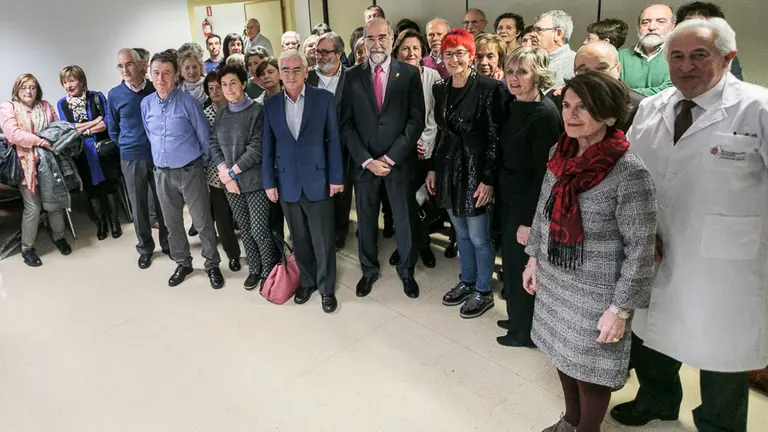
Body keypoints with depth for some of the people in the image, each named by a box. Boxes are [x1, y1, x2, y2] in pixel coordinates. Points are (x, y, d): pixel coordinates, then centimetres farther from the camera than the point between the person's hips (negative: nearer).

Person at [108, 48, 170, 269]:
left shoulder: (155, 89, -2)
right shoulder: (114, 95, -2)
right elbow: (113, 129, 10)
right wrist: (127, 146, 7)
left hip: (159, 155, 0)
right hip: (131, 158, 0)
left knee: (163, 201, 8)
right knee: (138, 205, 8)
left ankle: (167, 243, 25)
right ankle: (145, 247, 23)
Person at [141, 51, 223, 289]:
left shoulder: (188, 102, -13)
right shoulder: (146, 104, 1)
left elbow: (204, 136, -5)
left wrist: (200, 164, 4)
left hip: (189, 171, -4)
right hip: (162, 173, 5)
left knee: (202, 221, 3)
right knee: (172, 223, 15)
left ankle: (212, 265, 19)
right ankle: (183, 263, 32)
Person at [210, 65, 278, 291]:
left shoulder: (257, 111, -9)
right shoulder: (221, 113, 8)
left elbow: (256, 149, -15)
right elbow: (214, 144, 7)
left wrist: (231, 172, -12)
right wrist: (224, 172, -7)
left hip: (254, 181, -5)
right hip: (230, 182, 5)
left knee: (259, 230, -4)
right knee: (245, 230, 13)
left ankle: (269, 271, 18)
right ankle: (254, 269, 30)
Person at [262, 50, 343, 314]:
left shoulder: (324, 99, -3)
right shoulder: (271, 105, 4)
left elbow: (333, 140, -3)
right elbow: (268, 147, 7)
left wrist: (336, 178, -5)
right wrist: (269, 182, 4)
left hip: (318, 182, -2)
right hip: (287, 184, 3)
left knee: (323, 241, 6)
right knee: (299, 240, 15)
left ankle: (326, 288, 24)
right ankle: (307, 281, 33)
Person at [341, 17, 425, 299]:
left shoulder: (410, 74, -1)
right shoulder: (352, 76, 3)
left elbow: (416, 120, -6)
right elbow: (346, 123, 0)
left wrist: (390, 158, -12)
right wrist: (366, 160, -10)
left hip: (400, 161, -1)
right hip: (363, 162, 1)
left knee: (405, 220, 9)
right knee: (366, 219, 12)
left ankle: (406, 270, 31)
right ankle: (369, 270, 33)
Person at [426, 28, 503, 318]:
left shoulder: (488, 88, -13)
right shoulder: (440, 89, 6)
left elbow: (495, 137, -14)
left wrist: (488, 180, -17)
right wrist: (433, 168, 12)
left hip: (475, 170, -6)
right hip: (448, 168, 6)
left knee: (479, 237, 5)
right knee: (461, 233, 19)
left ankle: (483, 292, 25)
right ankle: (466, 281, 37)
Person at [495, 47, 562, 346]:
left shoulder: (544, 114, -20)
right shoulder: (513, 106, 5)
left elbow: (544, 172, -21)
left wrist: (529, 220, -20)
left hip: (528, 202, -8)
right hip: (508, 197, 8)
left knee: (522, 265, 5)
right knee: (511, 261, 18)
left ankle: (525, 331, 25)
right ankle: (517, 318, 38)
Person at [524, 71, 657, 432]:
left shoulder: (629, 172, -22)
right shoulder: (561, 152, -3)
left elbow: (640, 248, -17)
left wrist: (621, 308, -15)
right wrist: (534, 257, 12)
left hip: (596, 290, -6)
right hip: (554, 278, 6)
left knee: (590, 367, 12)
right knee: (563, 354, 22)